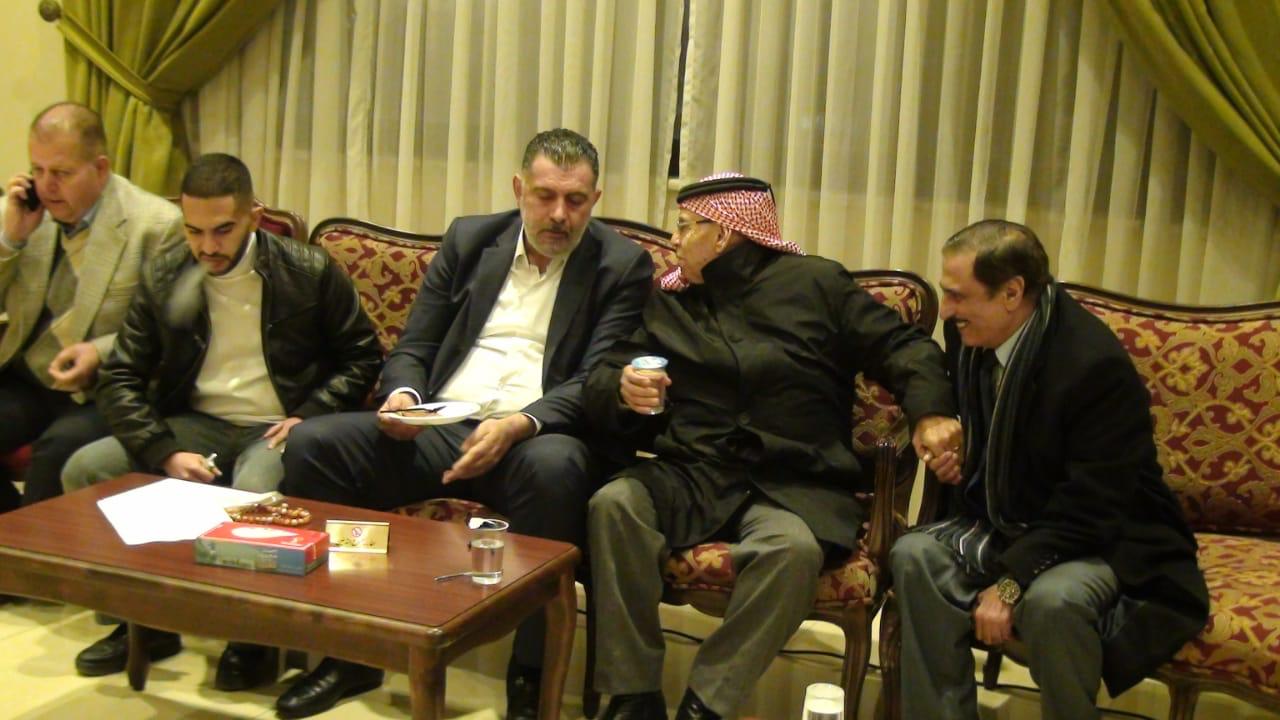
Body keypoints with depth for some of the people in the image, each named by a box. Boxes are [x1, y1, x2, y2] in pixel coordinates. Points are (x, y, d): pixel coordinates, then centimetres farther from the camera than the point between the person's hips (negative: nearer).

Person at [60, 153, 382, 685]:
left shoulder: (309, 271, -5)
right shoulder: (163, 279, 2)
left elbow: (363, 358, 3)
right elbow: (120, 380, 1)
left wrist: (309, 417, -13)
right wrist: (166, 454, -16)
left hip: (276, 428, -4)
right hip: (197, 424, 4)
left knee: (251, 500, -37)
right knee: (83, 471, -16)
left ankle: (253, 637, -9)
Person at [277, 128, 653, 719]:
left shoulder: (623, 266, 4)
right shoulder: (468, 239, 16)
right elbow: (412, 349, 16)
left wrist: (518, 424, -23)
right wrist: (403, 394, -9)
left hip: (532, 439, -4)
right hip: (437, 427, 4)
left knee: (555, 466, -39)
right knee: (312, 443, -18)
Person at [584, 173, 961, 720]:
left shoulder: (815, 283, 10)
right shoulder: (667, 303, 17)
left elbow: (902, 346, 8)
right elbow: (599, 382, 14)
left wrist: (929, 409, -12)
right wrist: (624, 390, -11)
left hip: (793, 485, -2)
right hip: (693, 475, 3)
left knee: (795, 547, -36)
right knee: (613, 503, -28)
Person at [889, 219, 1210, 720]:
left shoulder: (1096, 364, -26)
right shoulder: (968, 335, -5)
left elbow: (1089, 510, -25)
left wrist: (1011, 582, -28)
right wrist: (953, 460, -5)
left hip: (1107, 541, -7)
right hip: (1008, 523, 7)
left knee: (1051, 599, -36)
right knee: (914, 555, -17)